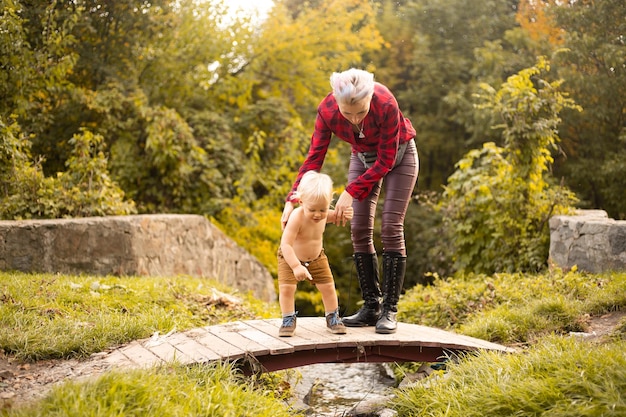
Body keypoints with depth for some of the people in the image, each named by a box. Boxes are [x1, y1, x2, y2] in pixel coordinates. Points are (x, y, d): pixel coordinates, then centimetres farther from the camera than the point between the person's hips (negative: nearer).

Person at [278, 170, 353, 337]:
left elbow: (338, 218, 6)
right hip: (290, 258, -4)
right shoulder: (297, 217, -36)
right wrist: (296, 266, -49)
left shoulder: (325, 215, -17)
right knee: (286, 287, -17)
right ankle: (288, 320, 5)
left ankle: (332, 317, 24)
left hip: (316, 258, 4)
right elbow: (285, 244, -41)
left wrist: (346, 214, -19)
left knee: (328, 286, 2)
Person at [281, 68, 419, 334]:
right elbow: (314, 157, -21)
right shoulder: (327, 110, -28)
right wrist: (292, 200, -30)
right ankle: (371, 307, 3)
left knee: (391, 228, -11)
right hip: (364, 157, 4)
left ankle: (389, 310, -6)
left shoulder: (386, 104, -38)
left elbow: (386, 160, -29)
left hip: (397, 156, -4)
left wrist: (350, 192, -33)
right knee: (359, 230, -4)